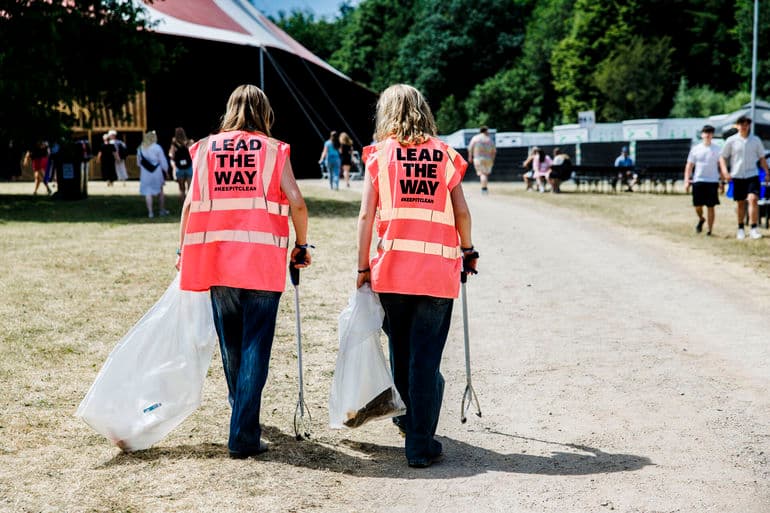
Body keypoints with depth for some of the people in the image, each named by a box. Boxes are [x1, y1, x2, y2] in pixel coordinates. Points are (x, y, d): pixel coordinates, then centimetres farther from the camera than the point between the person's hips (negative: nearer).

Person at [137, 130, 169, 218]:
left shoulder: (140, 149, 1)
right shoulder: (157, 148, -11)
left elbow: (139, 162, 8)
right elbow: (163, 161, -6)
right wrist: (165, 170, 9)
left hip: (145, 173, 2)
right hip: (157, 172, -2)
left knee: (148, 192, 3)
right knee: (160, 191, 14)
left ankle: (150, 212, -1)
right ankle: (162, 210, 19)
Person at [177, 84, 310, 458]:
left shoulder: (205, 148, 10)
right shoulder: (273, 150, 4)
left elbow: (190, 204, 5)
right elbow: (296, 203, -4)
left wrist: (183, 250, 13)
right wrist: (301, 246, 8)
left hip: (216, 260, 3)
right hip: (262, 260, -3)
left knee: (231, 345, 18)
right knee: (255, 347, 0)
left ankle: (243, 417, 36)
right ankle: (243, 436, -4)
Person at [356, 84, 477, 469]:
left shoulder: (380, 153, 6)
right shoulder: (444, 154, 7)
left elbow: (366, 214, 0)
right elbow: (461, 212, 5)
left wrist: (363, 267, 5)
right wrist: (468, 251, 21)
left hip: (393, 266, 1)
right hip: (438, 268, -1)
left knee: (401, 350, 18)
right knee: (426, 357, 1)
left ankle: (410, 419, 37)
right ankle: (420, 444, 1)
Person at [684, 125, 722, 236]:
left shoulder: (716, 149, 5)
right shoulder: (695, 149, 6)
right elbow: (689, 165, 8)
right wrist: (687, 180, 0)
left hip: (712, 181, -1)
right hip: (698, 181, 1)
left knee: (710, 207, -1)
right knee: (697, 206, 1)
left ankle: (710, 230, 5)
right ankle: (701, 219, 33)